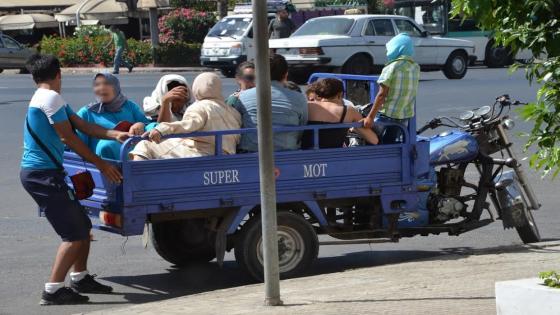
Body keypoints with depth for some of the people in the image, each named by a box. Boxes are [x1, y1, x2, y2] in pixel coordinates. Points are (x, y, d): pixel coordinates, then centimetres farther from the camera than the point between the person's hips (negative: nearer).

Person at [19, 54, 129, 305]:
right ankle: (53, 290, -8)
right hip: (43, 174, -10)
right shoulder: (51, 98, -14)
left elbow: (83, 125, 10)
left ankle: (80, 278, 27)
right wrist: (101, 165, -8)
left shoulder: (44, 98, 17)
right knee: (74, 233, -10)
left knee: (82, 225, 16)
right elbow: (69, 138, -14)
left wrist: (115, 135, -1)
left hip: (40, 173, 10)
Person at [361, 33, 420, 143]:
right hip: (405, 116, 6)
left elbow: (382, 95, -17)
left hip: (387, 116, -6)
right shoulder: (416, 68, 4)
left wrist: (370, 117, -16)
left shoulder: (391, 68, -14)